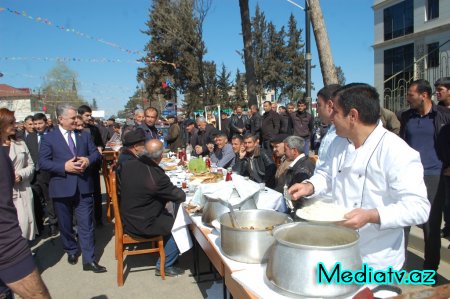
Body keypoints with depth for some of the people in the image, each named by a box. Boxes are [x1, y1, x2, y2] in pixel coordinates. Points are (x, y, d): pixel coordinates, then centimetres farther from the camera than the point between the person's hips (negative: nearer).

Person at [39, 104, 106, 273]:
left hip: (83, 187, 2)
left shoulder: (84, 135, 8)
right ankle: (71, 251, 38)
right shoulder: (48, 138, -2)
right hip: (61, 188, -1)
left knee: (86, 224, 2)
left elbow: (96, 153, 9)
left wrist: (88, 160, -13)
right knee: (65, 224, 15)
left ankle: (89, 260, 8)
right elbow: (43, 163, -8)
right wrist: (64, 166, -20)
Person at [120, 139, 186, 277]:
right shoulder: (157, 176, -29)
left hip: (127, 219, 8)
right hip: (143, 225, -8)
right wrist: (181, 192, 8)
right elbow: (180, 196, -17)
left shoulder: (128, 165, -8)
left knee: (168, 217, 23)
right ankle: (164, 266, 17)